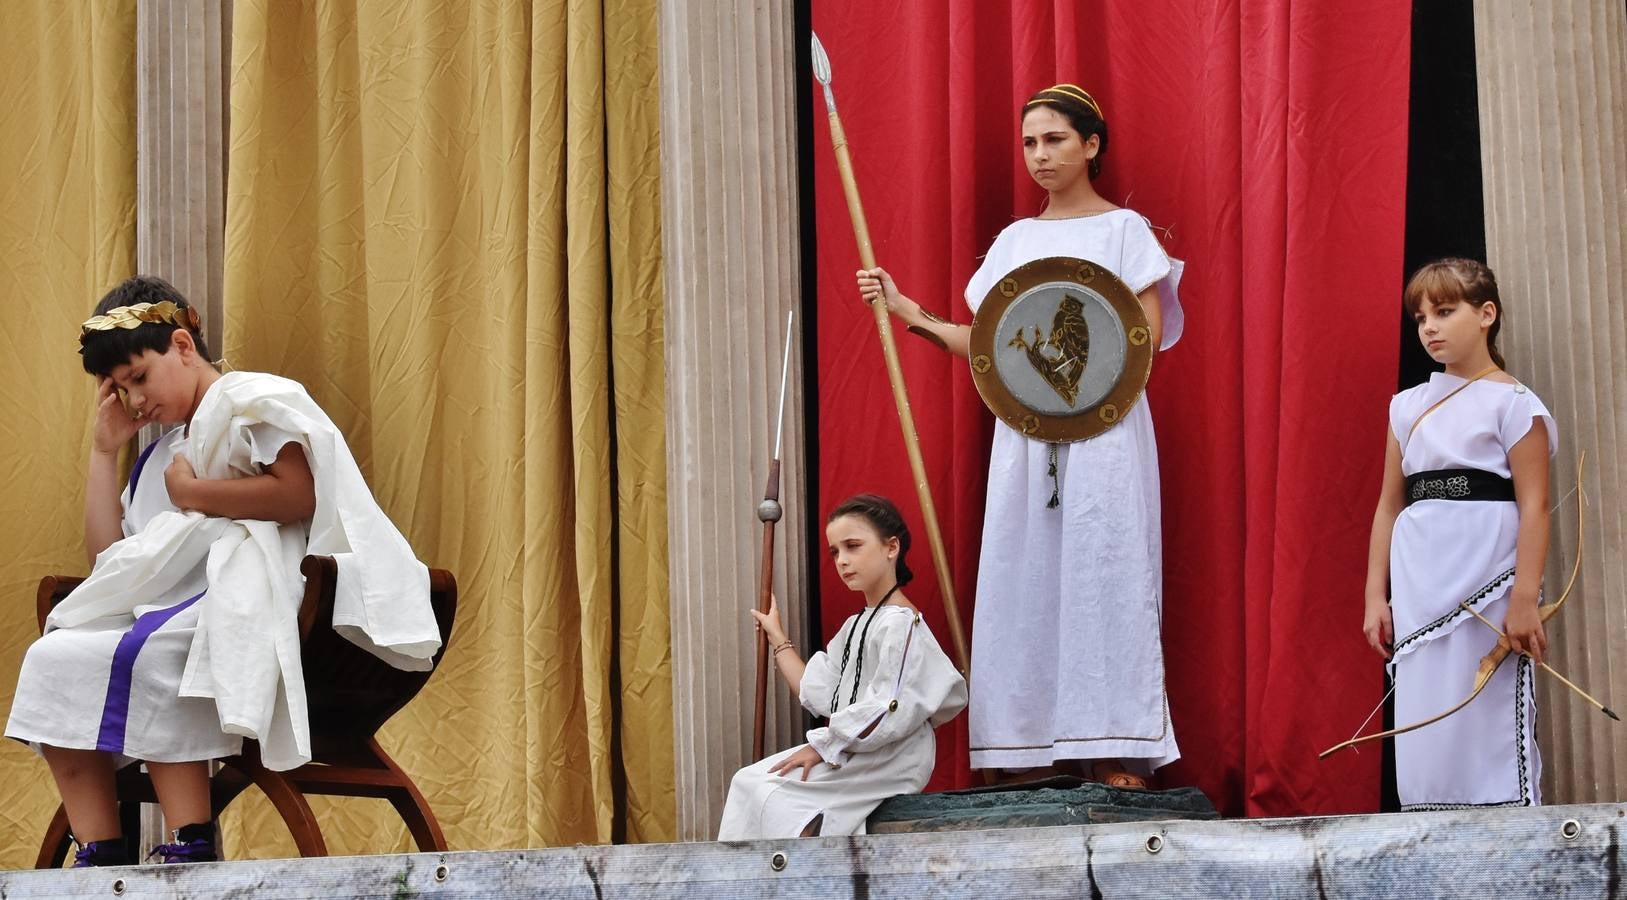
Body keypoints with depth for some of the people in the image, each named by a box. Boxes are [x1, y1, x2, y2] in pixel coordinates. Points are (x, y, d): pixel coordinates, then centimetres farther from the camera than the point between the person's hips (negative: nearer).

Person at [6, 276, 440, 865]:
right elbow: (109, 563, 21)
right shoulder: (163, 455, 30)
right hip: (172, 605, 8)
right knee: (54, 659, -14)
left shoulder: (252, 400, 5)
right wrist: (104, 451, 23)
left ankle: (191, 843, -34)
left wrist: (192, 494, -5)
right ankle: (98, 856, -24)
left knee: (139, 656, -33)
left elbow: (299, 493, -14)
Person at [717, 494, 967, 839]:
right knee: (748, 782, -2)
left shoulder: (900, 622, -13)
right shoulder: (855, 626, 18)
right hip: (850, 753, 10)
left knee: (771, 794, -19)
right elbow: (819, 694, 14)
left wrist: (823, 747, -16)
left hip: (889, 761, -9)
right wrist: (778, 639, 21)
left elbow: (886, 711, -20)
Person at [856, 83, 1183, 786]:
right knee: (1028, 582, -2)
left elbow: (1152, 333, -5)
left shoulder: (1124, 230, 3)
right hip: (1026, 431, 5)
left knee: (1104, 578, -9)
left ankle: (1115, 754, -9)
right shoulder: (1016, 240, 16)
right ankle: (1048, 752, 1)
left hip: (1103, 425, -5)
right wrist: (915, 319, 3)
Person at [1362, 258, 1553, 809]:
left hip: (1487, 580, -5)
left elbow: (1534, 505, -8)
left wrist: (1525, 599, -16)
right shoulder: (1409, 406, 14)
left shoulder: (1512, 403, -1)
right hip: (1419, 588, 5)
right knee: (1424, 723, 2)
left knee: (1491, 721, -7)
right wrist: (1376, 596, 9)